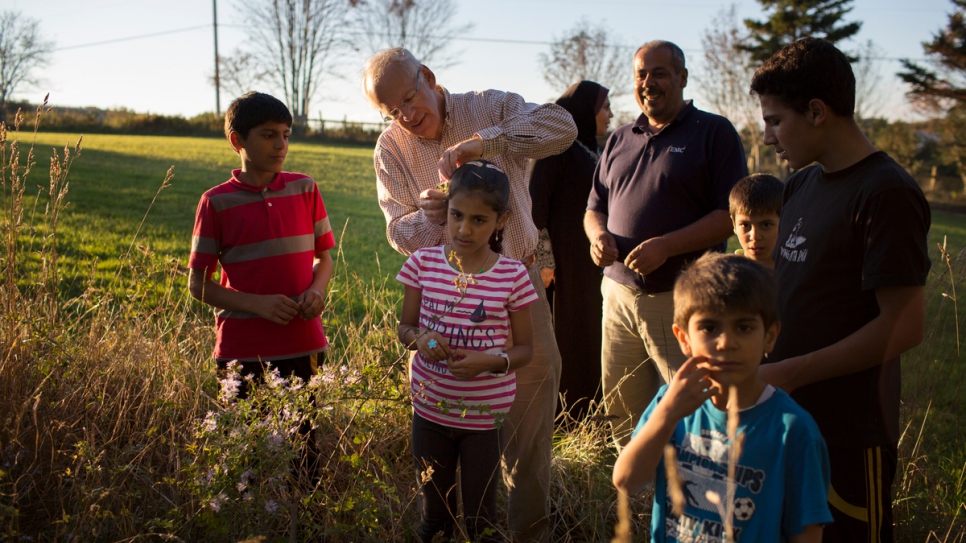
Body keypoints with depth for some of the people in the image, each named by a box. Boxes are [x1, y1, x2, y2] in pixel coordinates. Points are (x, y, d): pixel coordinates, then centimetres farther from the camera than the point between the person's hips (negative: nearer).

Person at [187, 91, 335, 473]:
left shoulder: (305, 189, 5)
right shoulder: (217, 202, -3)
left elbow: (324, 256, 14)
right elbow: (198, 284, -1)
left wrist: (318, 289, -8)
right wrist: (256, 304, -15)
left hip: (303, 346, 2)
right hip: (242, 352, -2)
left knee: (303, 446, 9)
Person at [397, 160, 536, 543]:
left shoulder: (512, 276, -11)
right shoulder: (424, 263, -6)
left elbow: (524, 349, -3)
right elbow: (405, 326, 6)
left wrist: (491, 361, -22)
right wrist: (419, 338, -17)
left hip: (485, 415, -2)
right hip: (430, 409, 2)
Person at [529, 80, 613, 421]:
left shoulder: (593, 151, 14)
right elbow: (536, 202, -17)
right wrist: (544, 260, -19)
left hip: (592, 258, 9)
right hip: (564, 257, -8)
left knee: (590, 330, 13)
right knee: (563, 332, 0)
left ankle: (588, 406, 25)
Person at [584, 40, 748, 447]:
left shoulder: (714, 132, -2)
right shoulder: (619, 141, 16)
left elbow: (731, 214, -10)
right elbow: (595, 207, 22)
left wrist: (665, 246, -20)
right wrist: (597, 234, -3)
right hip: (619, 294, 6)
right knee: (622, 413, 13)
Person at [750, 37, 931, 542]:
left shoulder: (886, 193, -16)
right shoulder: (800, 184, 9)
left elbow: (905, 325, -20)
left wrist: (790, 372, -20)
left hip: (848, 433, -7)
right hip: (786, 417, 7)